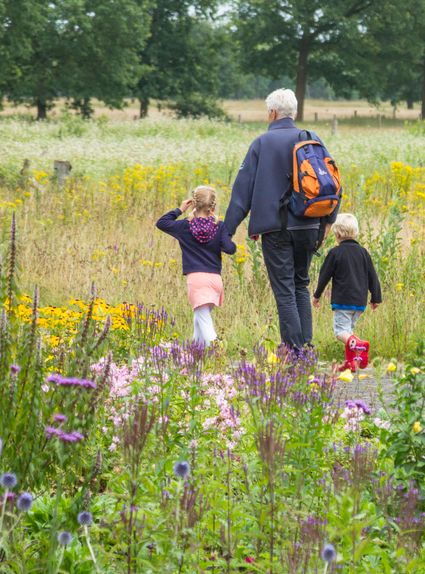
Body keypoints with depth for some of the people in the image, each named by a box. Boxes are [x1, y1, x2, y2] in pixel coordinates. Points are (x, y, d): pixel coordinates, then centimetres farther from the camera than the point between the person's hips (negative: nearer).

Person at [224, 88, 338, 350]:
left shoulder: (261, 143, -3)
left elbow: (243, 187, -3)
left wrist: (228, 228, 0)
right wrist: (329, 219, 22)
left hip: (275, 227, -3)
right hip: (307, 226, 3)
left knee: (284, 289, -1)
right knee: (301, 285, 16)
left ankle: (294, 347, -6)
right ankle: (306, 344, 11)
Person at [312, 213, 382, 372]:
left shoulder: (335, 253, -6)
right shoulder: (363, 252, 8)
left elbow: (324, 275, 0)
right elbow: (372, 277, 11)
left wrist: (317, 295, 12)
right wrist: (376, 298, 20)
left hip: (342, 300, -6)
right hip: (360, 302, 6)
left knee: (341, 330, -7)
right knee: (349, 328, 16)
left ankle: (356, 344, -36)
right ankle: (351, 362, 8)